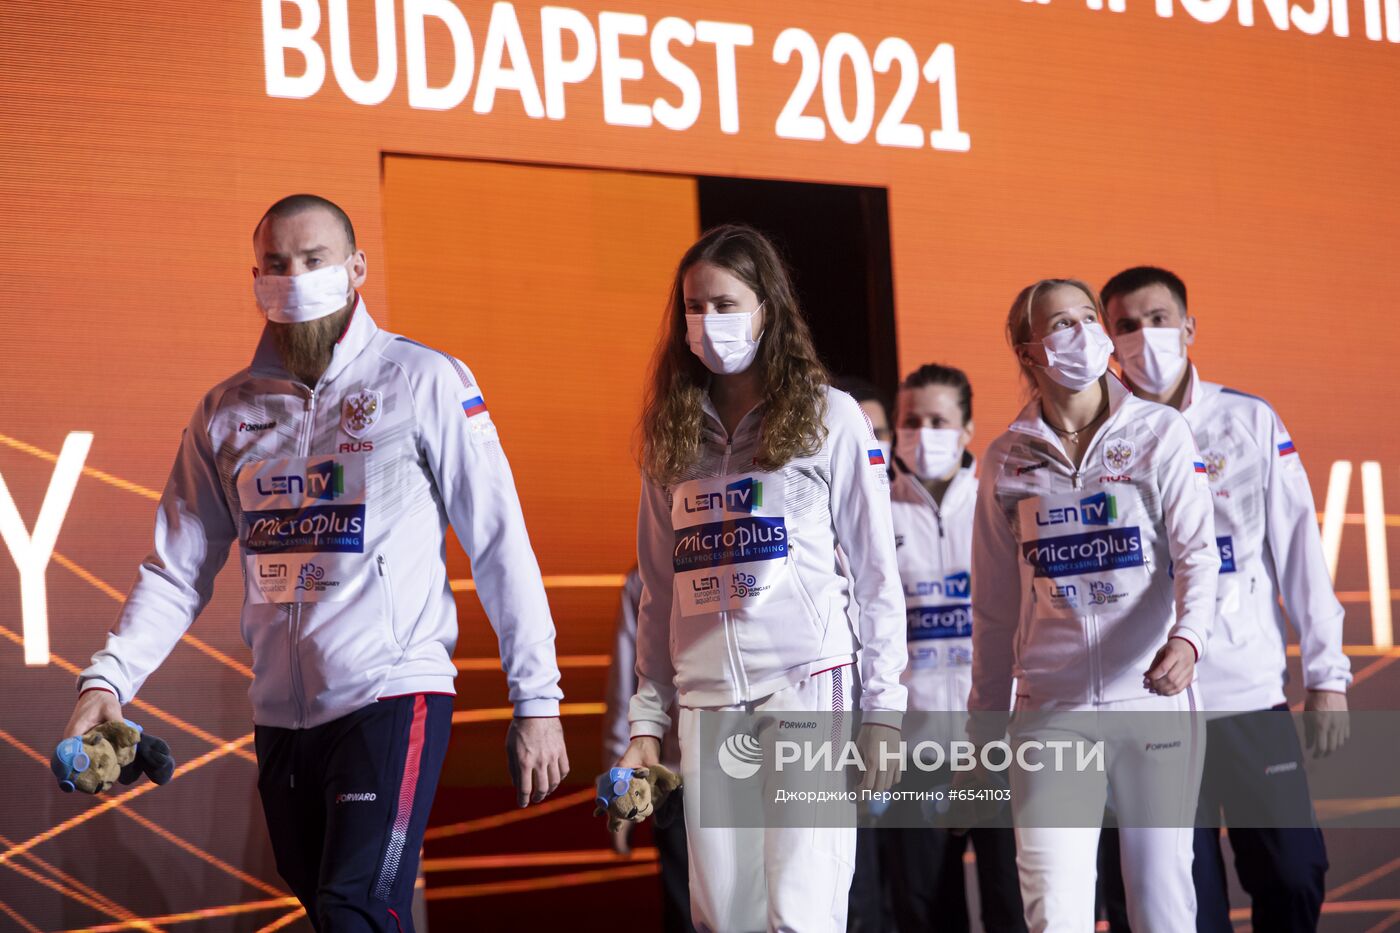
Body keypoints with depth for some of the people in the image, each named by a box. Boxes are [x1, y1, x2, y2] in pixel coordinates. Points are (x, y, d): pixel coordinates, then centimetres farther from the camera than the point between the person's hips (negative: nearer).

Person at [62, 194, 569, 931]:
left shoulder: (423, 382, -1)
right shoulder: (226, 412, 11)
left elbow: (500, 546, -2)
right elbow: (177, 570, 11)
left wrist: (537, 699, -6)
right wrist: (108, 677, -4)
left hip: (393, 697, -5)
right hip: (281, 715, 5)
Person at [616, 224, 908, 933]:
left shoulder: (830, 418, 3)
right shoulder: (673, 433, 14)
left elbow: (876, 574, 2)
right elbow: (659, 593, 15)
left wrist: (883, 710, -4)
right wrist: (647, 719, 9)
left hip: (810, 686, -4)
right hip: (707, 700, 4)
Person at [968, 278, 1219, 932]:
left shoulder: (1160, 434, 2)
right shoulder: (1007, 461, 7)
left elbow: (1198, 552, -8)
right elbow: (994, 607, 13)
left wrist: (1187, 638, -29)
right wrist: (983, 729, 13)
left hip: (1153, 700, -1)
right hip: (1050, 709, 1)